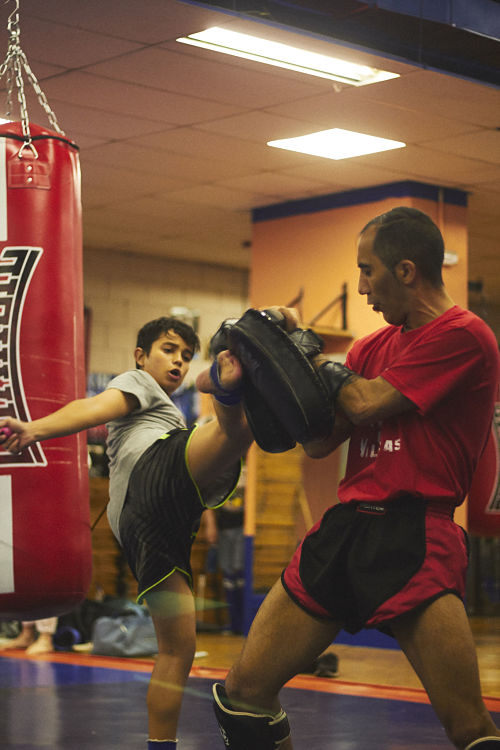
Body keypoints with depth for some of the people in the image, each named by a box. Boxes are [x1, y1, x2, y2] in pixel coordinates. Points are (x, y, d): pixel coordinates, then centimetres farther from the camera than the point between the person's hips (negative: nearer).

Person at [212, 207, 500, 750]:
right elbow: (318, 442, 16)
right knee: (244, 691, 6)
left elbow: (368, 403, -11)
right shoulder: (374, 346, 19)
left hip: (413, 536, -7)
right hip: (343, 527, 7)